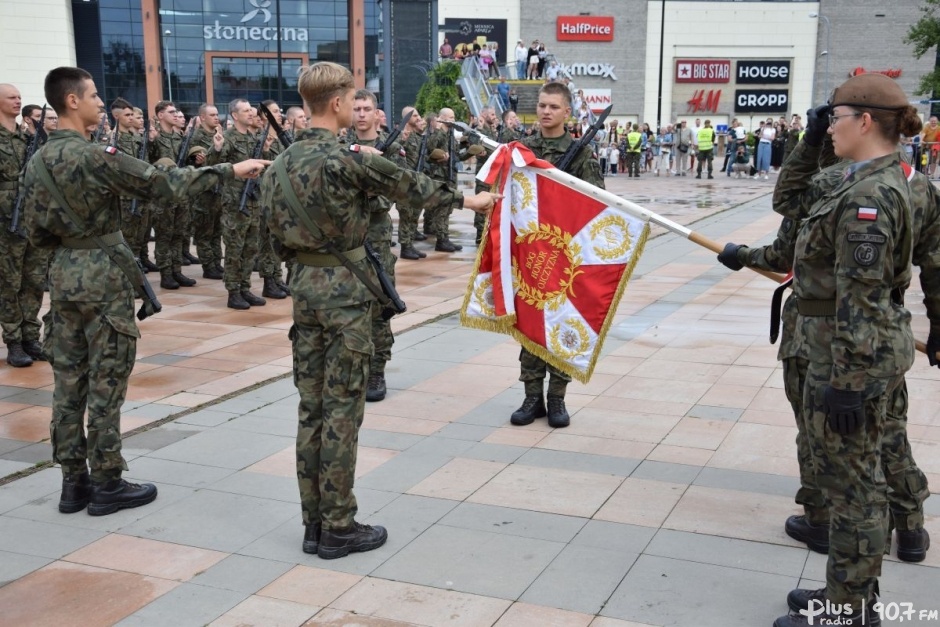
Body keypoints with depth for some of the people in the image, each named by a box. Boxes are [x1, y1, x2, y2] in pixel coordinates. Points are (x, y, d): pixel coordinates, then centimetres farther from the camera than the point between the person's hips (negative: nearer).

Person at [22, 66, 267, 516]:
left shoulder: (37, 162, 8)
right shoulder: (95, 156, -16)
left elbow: (35, 232, 9)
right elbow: (165, 184, -16)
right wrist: (230, 170, -12)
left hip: (63, 275, 8)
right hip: (103, 275, -8)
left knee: (69, 380, 10)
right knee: (106, 382, 0)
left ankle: (74, 481, 17)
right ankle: (106, 484, 7)